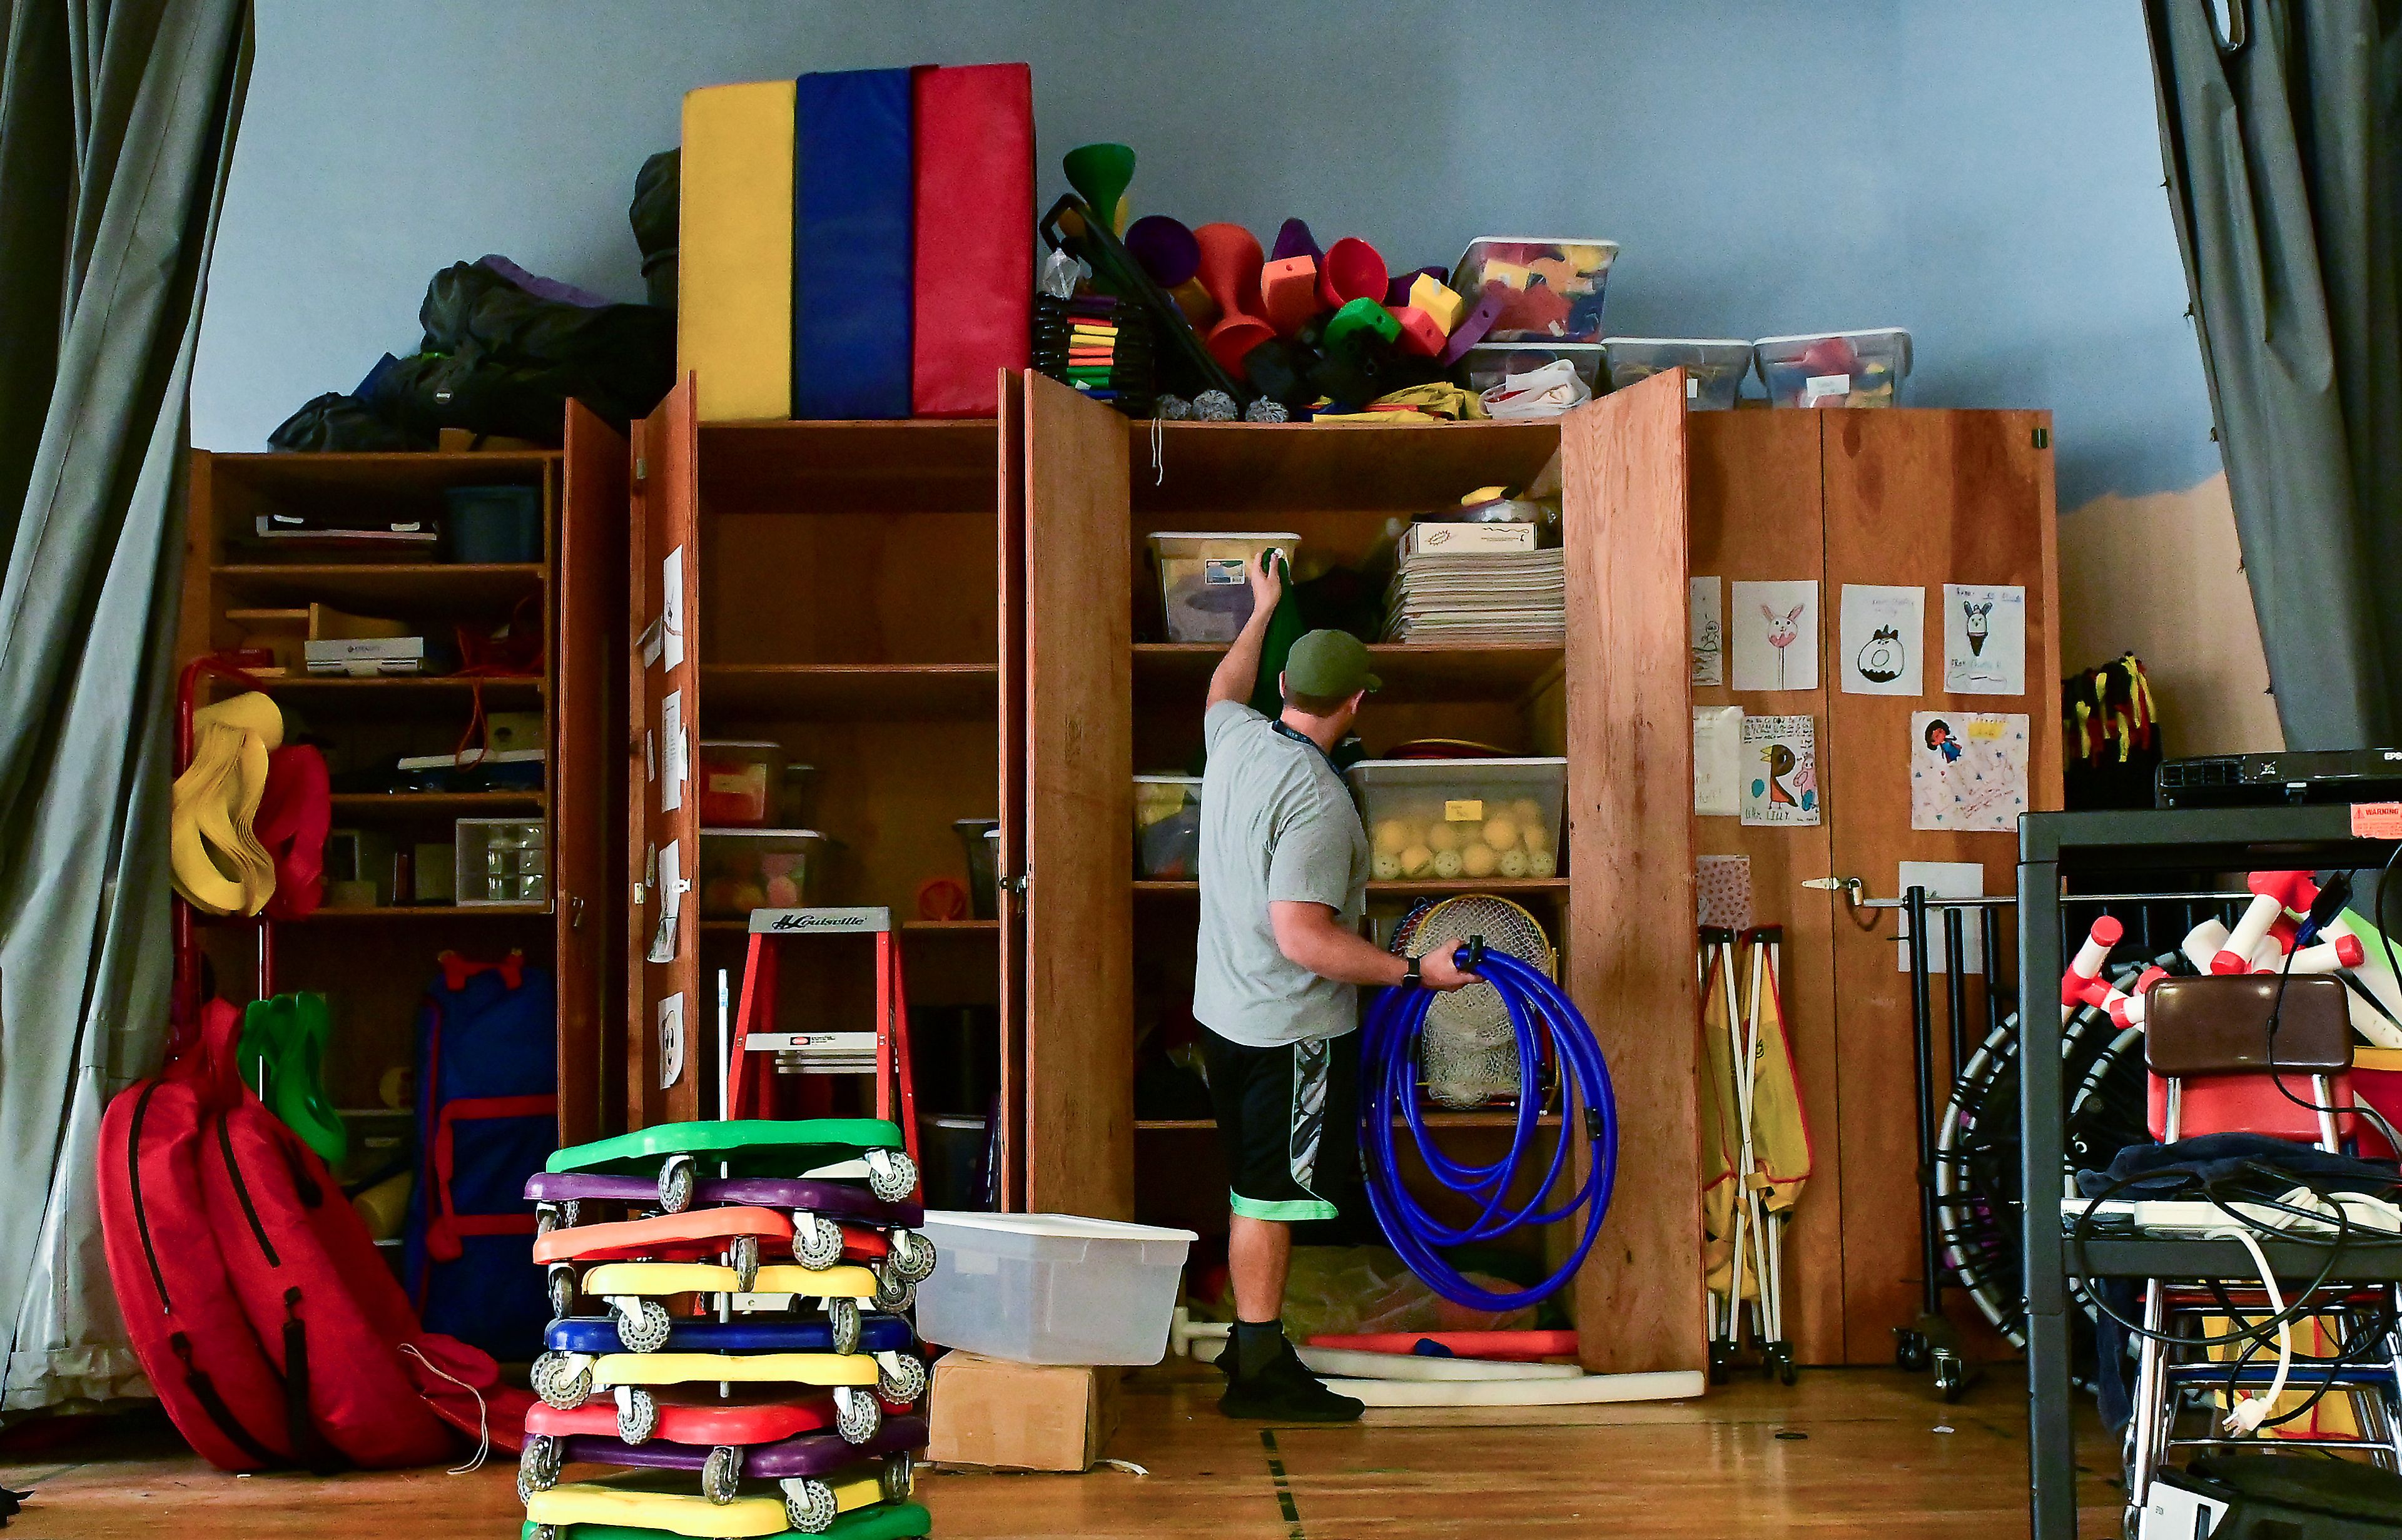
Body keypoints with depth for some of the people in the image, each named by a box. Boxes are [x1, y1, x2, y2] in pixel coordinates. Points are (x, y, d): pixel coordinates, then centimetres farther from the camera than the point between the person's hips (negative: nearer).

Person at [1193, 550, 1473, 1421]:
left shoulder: (1236, 739, 2)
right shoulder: (1316, 798, -23)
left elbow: (1224, 689, 29)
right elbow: (1304, 938, -28)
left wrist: (1263, 611, 43)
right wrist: (1417, 972, -23)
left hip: (1227, 1014, 9)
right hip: (1292, 1030, -9)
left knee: (1256, 1192, 17)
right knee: (1270, 1196, -2)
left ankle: (1253, 1343, 27)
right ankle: (1260, 1373, 4)